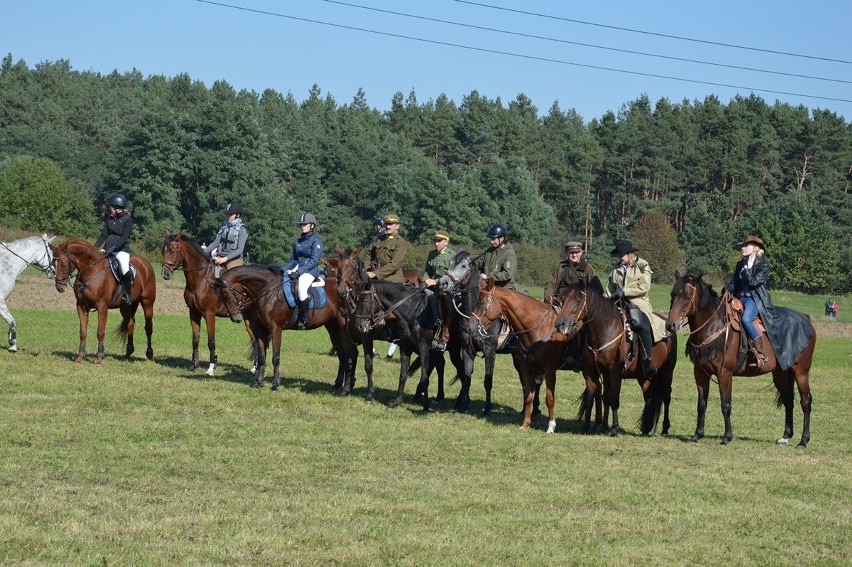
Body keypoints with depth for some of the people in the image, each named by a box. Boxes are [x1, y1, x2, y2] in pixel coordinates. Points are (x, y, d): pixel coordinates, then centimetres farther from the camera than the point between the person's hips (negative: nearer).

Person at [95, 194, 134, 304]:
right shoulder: (109, 218, 11)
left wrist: (112, 248, -26)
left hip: (122, 249, -7)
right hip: (107, 249, 7)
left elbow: (124, 238, -15)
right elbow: (104, 234, 10)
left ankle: (128, 294, -12)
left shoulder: (127, 220, -8)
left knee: (125, 271, -31)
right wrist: (95, 247, -4)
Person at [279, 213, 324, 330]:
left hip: (311, 271, -8)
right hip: (297, 269, 8)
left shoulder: (316, 241, -5)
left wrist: (299, 272, -24)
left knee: (302, 287, -35)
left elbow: (313, 260, -15)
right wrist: (282, 270, 2)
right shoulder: (298, 241, 16)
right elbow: (293, 260, 19)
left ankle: (304, 319, -27)